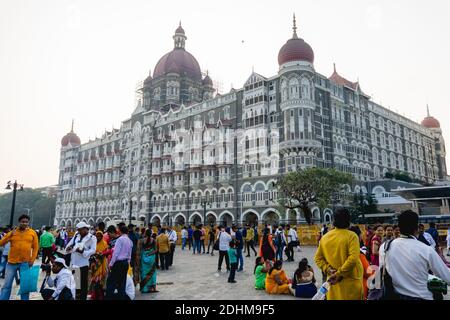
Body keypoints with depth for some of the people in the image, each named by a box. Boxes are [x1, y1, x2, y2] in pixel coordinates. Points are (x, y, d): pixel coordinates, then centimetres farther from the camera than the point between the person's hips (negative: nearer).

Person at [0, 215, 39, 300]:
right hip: (11, 262, 1)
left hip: (25, 263, -1)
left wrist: (32, 260, -4)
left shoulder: (32, 233, 2)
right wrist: (9, 235, -12)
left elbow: (36, 247, 4)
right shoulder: (12, 233, 4)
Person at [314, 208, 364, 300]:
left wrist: (328, 269, -5)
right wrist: (339, 273, -18)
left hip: (333, 280, 4)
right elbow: (353, 258, -23)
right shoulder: (351, 236, -12)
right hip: (350, 281, -4)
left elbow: (318, 258, 4)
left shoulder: (325, 237, 3)